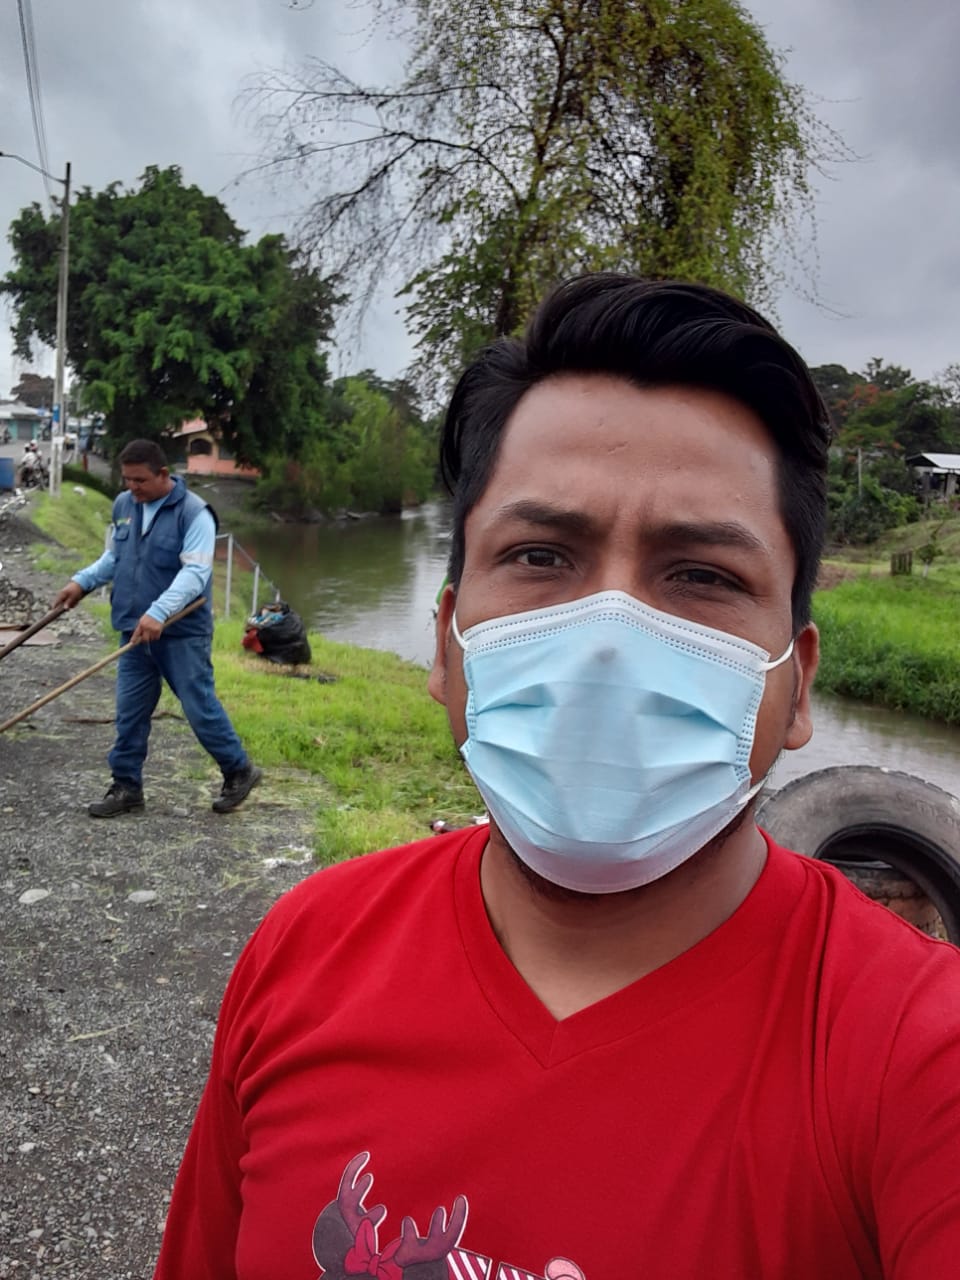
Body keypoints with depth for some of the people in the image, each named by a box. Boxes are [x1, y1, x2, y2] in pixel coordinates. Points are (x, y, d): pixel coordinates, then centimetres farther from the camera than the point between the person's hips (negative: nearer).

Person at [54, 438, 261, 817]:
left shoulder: (194, 512, -14)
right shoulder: (123, 505, 8)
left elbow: (195, 573, -23)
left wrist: (159, 613, -34)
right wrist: (82, 581, 6)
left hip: (183, 633, -6)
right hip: (135, 632, 6)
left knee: (200, 707, -1)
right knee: (129, 712, 9)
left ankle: (239, 772, 17)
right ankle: (126, 787, 21)